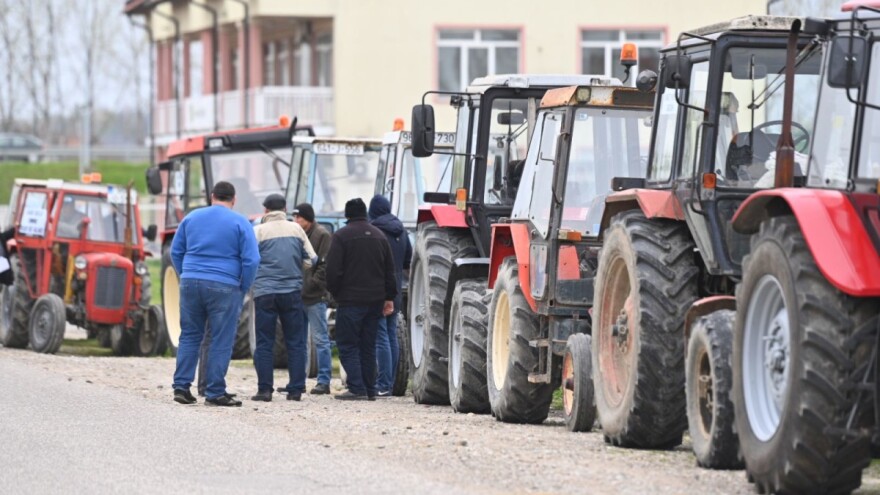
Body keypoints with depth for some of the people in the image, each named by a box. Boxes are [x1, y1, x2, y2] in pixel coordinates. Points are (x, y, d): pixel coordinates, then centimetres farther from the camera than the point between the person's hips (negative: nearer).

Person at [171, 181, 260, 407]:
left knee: (189, 336, 12)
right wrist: (243, 289, 4)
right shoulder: (240, 223, -2)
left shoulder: (191, 218, 9)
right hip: (224, 287, -4)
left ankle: (181, 387, 8)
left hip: (191, 284, 4)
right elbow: (251, 260, -7)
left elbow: (176, 252, 15)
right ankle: (215, 393, 1)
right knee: (221, 341, 2)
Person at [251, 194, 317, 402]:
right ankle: (295, 390, 4)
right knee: (295, 342, 7)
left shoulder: (259, 231, -3)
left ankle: (264, 389, -2)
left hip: (264, 291, -2)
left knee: (264, 343, 2)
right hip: (292, 290, 2)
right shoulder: (296, 229, 5)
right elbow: (310, 260, 9)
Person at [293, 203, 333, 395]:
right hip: (298, 295, 8)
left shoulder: (321, 235, -6)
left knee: (320, 339, -4)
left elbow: (325, 264, -12)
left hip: (315, 296, -8)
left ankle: (324, 381, -2)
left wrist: (313, 284, -17)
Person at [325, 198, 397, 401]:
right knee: (368, 346, 12)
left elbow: (333, 270, -12)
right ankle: (370, 389, 10)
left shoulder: (341, 236, -8)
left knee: (348, 345, -2)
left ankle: (357, 388, -11)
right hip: (375, 300, 6)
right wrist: (389, 297, 16)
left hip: (350, 300, -6)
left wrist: (334, 293, 2)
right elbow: (390, 270, 13)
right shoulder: (379, 236, 11)